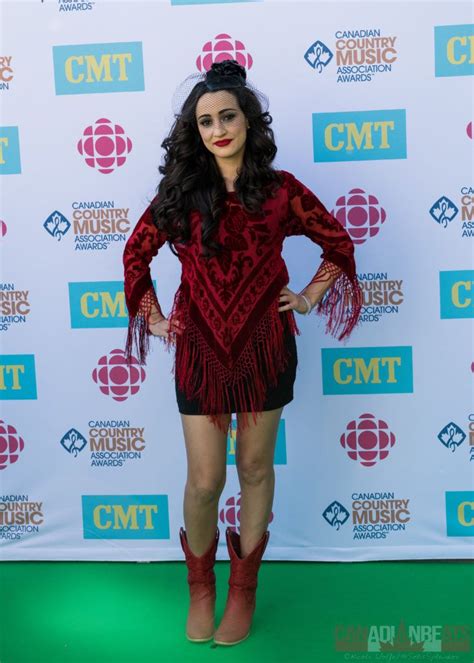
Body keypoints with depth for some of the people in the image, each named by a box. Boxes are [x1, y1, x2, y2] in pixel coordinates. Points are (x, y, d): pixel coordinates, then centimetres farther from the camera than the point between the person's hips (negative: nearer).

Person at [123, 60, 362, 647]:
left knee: (255, 468, 11)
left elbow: (339, 245, 9)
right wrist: (153, 317, 6)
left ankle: (244, 589, 30)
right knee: (204, 480, 2)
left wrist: (308, 298, 3)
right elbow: (136, 254, 11)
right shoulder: (179, 192, -1)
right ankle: (200, 588, 29)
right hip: (200, 350, 0)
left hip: (264, 345, 0)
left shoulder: (280, 190, -3)